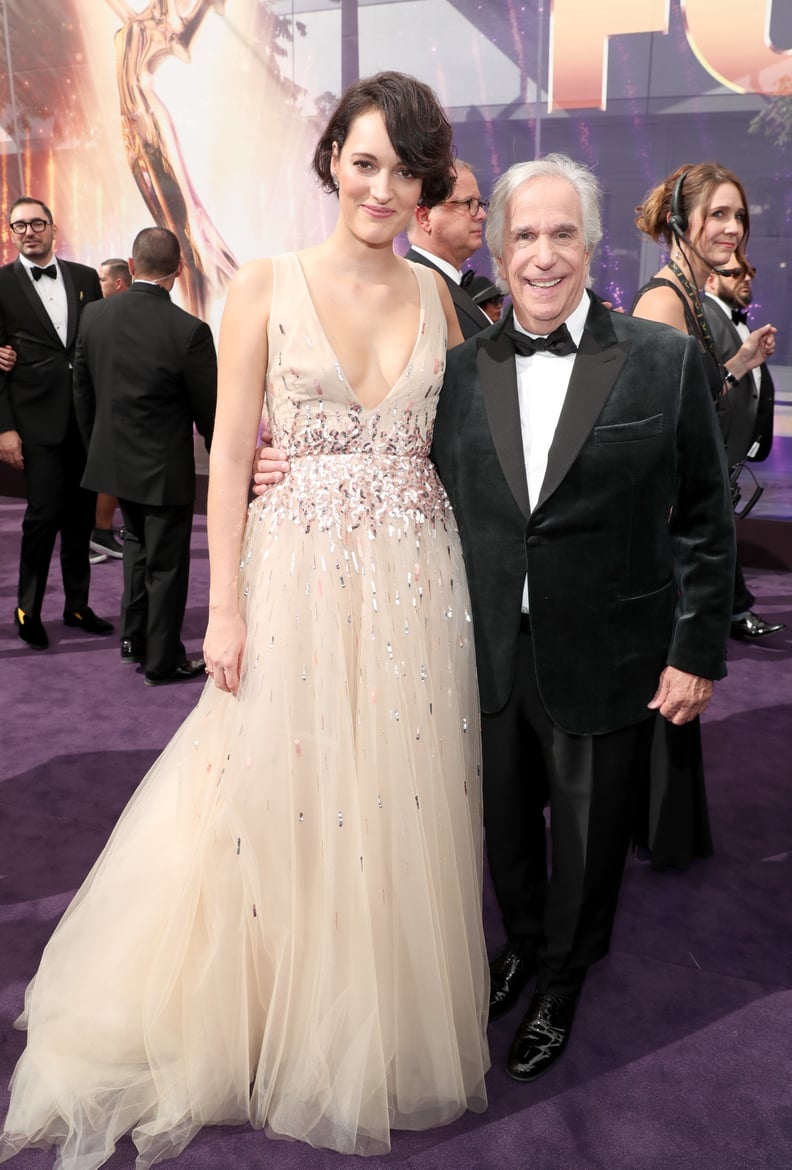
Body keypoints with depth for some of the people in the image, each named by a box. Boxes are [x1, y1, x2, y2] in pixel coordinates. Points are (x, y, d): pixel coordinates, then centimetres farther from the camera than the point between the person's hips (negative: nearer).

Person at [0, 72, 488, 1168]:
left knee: (398, 802, 12)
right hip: (298, 572, -2)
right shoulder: (266, 286, -2)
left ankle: (382, 1028, 36)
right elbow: (230, 452, -4)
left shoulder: (435, 295, 8)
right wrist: (225, 608, -8)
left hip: (414, 583, 3)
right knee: (277, 801, 8)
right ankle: (273, 1025, 35)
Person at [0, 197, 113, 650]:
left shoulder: (85, 278, 10)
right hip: (37, 420, -3)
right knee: (45, 513, -6)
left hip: (87, 417, 4)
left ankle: (77, 604, 23)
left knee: (81, 516, 10)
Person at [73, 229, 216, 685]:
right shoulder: (190, 330, -21)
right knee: (166, 563, 9)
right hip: (165, 468, -5)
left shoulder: (95, 314, -5)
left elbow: (82, 390, 5)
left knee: (139, 544, 27)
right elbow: (209, 410, -13)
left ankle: (135, 637, 37)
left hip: (113, 457, 6)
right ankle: (163, 660, 22)